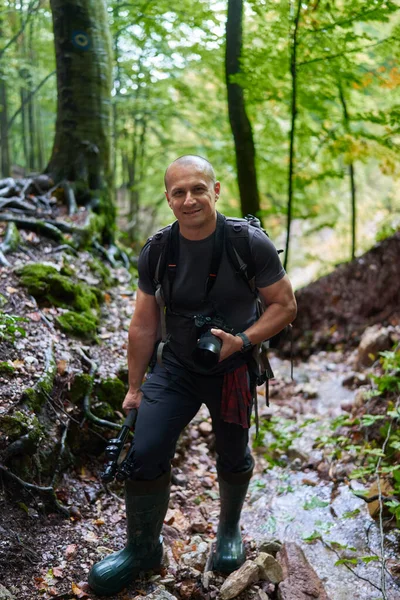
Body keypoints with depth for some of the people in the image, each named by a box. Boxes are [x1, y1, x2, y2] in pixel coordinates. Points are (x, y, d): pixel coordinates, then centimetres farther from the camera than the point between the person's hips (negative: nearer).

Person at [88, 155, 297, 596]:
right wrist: (134, 388, 7)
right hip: (175, 369, 2)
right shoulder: (156, 252, -8)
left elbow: (285, 305, -8)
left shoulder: (251, 245, -17)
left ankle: (229, 530, 48)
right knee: (143, 454, -9)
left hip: (232, 372, -1)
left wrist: (242, 340, -24)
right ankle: (143, 548, 17)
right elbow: (144, 325, 1)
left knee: (233, 459, 17)